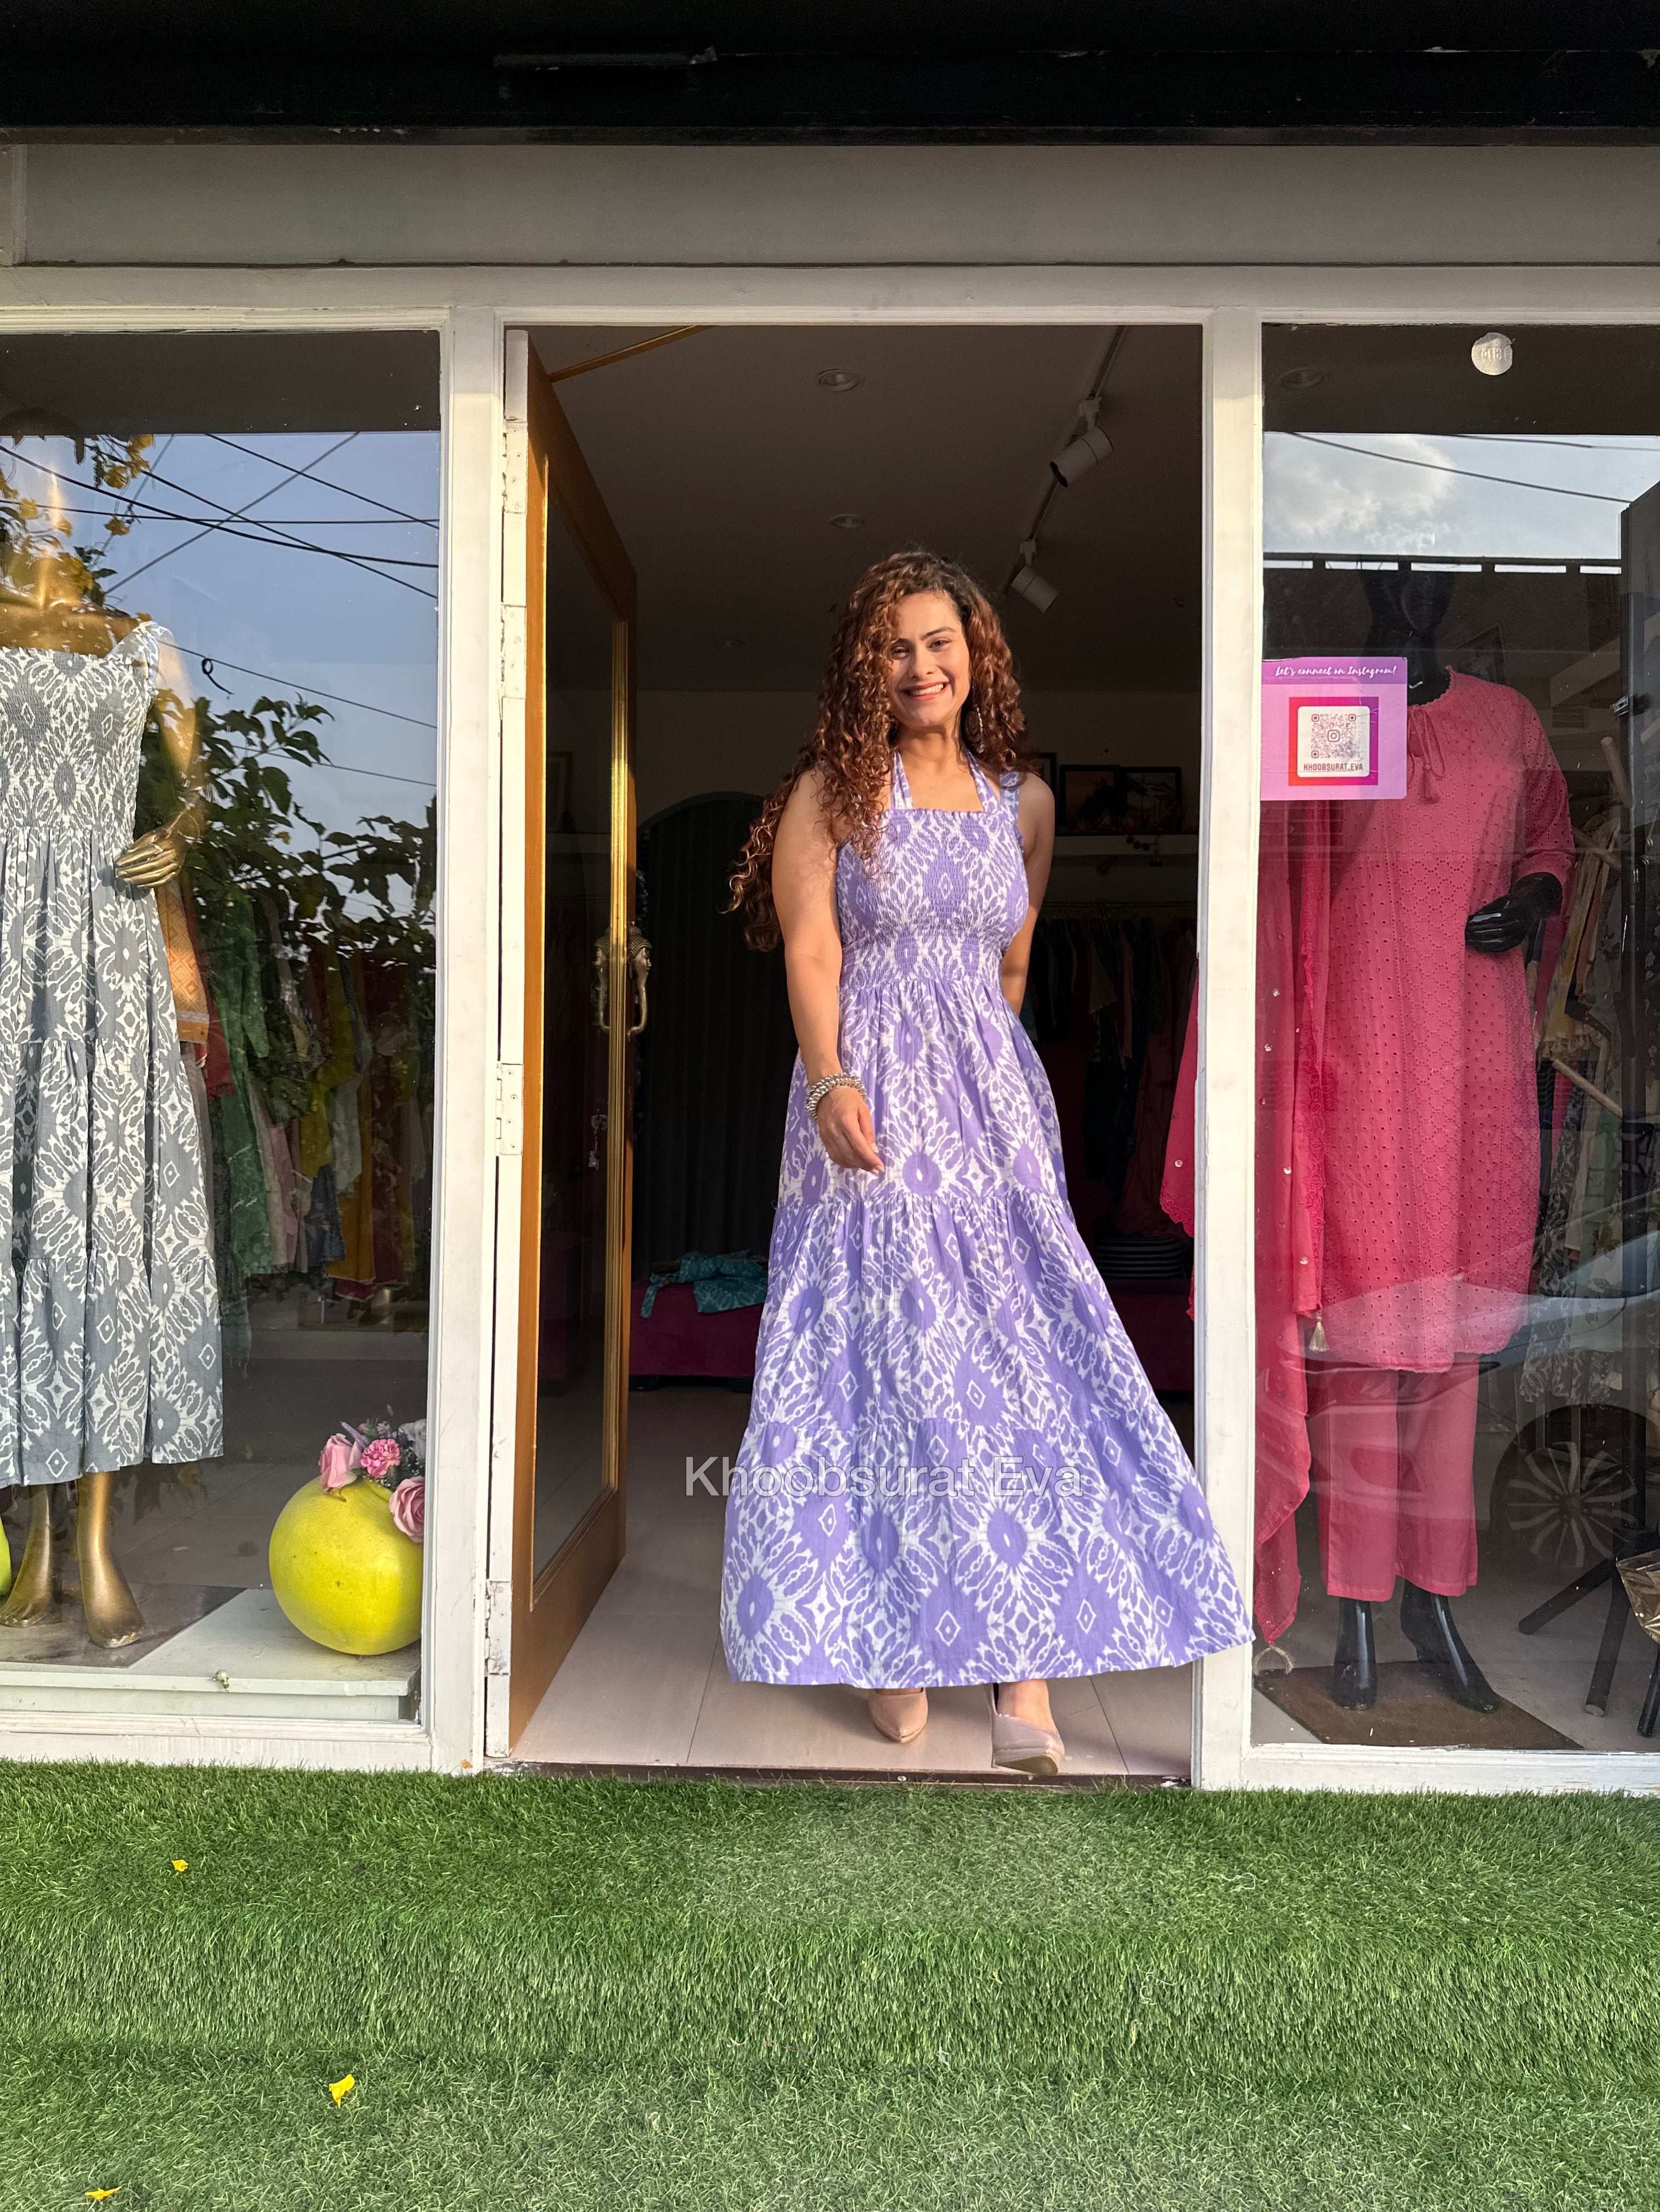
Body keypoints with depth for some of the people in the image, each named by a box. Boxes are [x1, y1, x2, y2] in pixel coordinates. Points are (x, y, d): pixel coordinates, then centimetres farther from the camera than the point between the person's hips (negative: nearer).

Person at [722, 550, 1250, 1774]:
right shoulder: (833, 791, 4)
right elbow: (810, 948, -6)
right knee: (883, 1362, -3)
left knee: (1017, 1359, -6)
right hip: (868, 1098, -3)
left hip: (991, 1097, 3)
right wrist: (830, 1081, -20)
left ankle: (1024, 1687, -4)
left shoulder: (1024, 799, 14)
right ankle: (891, 1635, 11)